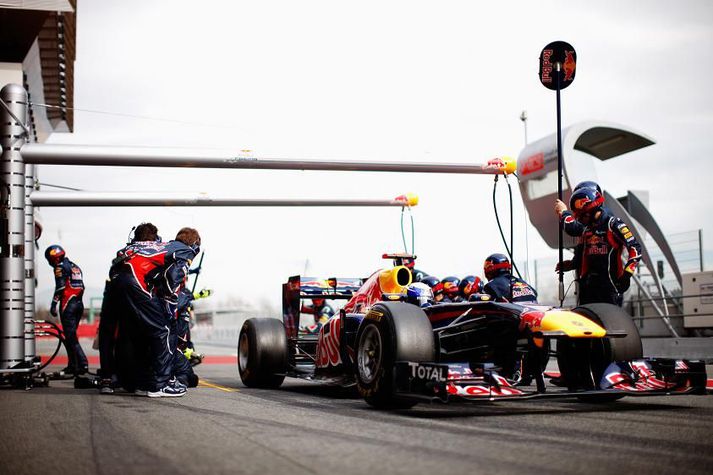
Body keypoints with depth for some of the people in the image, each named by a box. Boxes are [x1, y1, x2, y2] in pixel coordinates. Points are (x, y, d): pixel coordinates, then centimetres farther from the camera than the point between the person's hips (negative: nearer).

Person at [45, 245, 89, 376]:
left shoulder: (60, 267, -5)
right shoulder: (75, 267, 20)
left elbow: (60, 287, -15)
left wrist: (53, 304, -13)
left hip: (68, 305, -8)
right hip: (79, 304, 8)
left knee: (70, 337, -8)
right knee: (70, 335, 15)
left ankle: (82, 364, -18)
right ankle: (72, 366, 16)